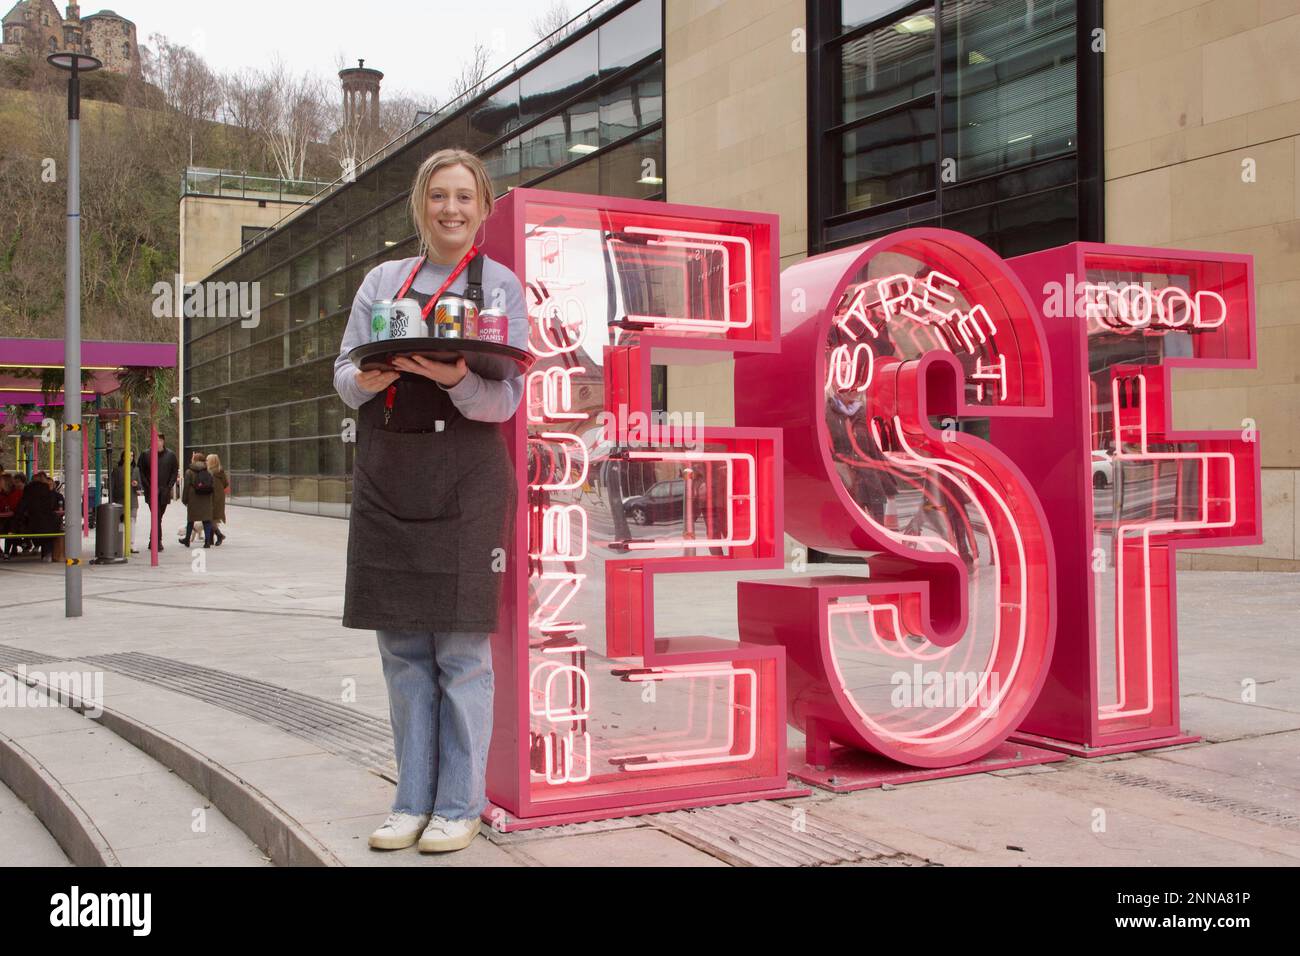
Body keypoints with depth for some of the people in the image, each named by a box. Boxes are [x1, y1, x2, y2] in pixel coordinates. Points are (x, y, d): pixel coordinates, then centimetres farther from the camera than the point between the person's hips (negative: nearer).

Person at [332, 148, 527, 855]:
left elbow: (504, 400, -3)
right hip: (386, 476, 3)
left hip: (465, 478, -3)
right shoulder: (382, 281, 14)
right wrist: (369, 380, -12)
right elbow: (343, 375, 11)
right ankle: (413, 801, 18)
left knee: (461, 649, -2)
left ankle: (459, 805, 9)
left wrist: (455, 378, -24)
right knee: (402, 650, 7)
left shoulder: (501, 286, 5)